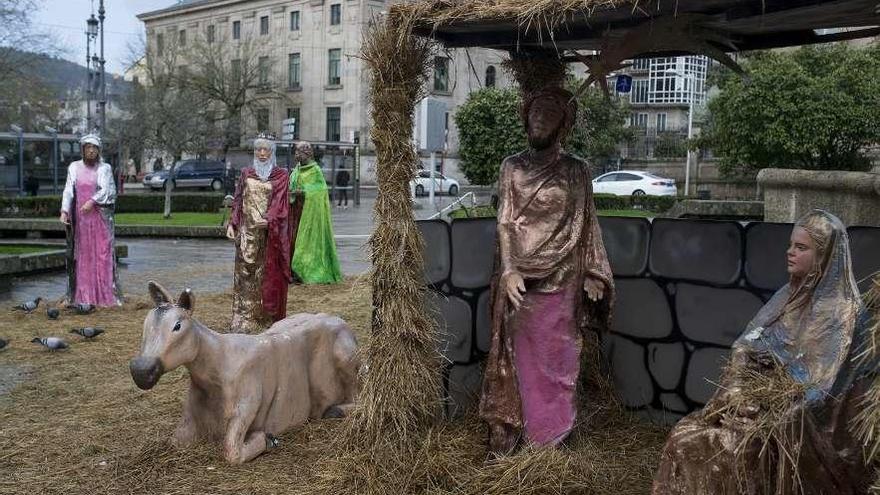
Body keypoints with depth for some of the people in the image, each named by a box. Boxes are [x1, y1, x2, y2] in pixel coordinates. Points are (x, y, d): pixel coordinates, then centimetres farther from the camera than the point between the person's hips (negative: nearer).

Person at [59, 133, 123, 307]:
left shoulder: (104, 168, 3)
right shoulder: (74, 167, 7)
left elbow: (106, 190, -8)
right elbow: (68, 190, 1)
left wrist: (92, 201, -23)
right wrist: (64, 211, -12)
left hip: (100, 216, -2)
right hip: (80, 217, 2)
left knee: (102, 253, -4)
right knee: (82, 254, 2)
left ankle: (106, 294, -3)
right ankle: (83, 294, 5)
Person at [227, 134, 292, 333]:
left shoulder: (281, 175, 3)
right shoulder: (246, 173, 12)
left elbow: (279, 202, -7)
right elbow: (238, 200, 11)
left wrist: (268, 220, -24)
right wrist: (232, 224, -1)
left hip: (271, 232, -2)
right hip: (248, 231, 2)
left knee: (269, 273, 0)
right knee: (245, 273, -1)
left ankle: (269, 318, 9)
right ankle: (244, 321, 0)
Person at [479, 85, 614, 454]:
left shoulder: (575, 170, 4)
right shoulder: (512, 167, 4)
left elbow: (586, 225, 5)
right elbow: (504, 221, -2)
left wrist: (592, 274, -1)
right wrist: (509, 269, -14)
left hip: (560, 277, 0)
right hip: (520, 277, 0)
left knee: (555, 353, 6)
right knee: (517, 353, 5)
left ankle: (551, 431, 18)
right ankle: (509, 427, 15)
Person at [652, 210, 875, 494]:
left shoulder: (842, 311, -13)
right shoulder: (789, 294, 9)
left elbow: (823, 384, -20)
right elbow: (746, 347, 6)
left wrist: (771, 409, -21)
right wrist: (736, 386, -11)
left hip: (800, 420, -7)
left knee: (726, 450, -24)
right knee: (685, 437, -8)